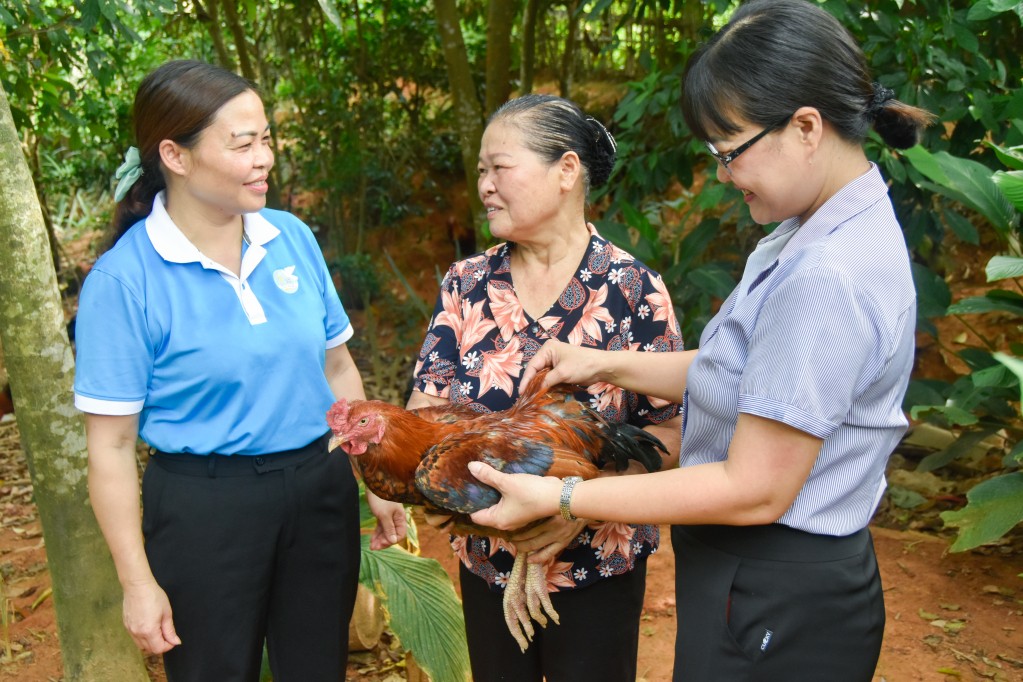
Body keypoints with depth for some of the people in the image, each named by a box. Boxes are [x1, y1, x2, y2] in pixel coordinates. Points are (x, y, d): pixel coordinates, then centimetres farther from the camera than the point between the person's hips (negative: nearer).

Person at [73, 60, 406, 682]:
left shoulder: (292, 236, -1)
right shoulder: (124, 280, -14)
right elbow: (111, 446, -11)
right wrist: (139, 583, -9)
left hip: (319, 489, 4)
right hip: (204, 509, -4)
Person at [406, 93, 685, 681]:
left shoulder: (633, 291, -11)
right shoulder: (466, 284, 0)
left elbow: (669, 430, -11)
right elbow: (426, 405, -4)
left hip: (596, 568, -3)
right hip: (485, 561, 4)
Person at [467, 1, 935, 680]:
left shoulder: (826, 280, -28)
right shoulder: (821, 231, 4)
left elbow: (753, 491, -25)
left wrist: (558, 498, -19)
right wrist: (607, 364, 6)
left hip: (772, 613, -9)